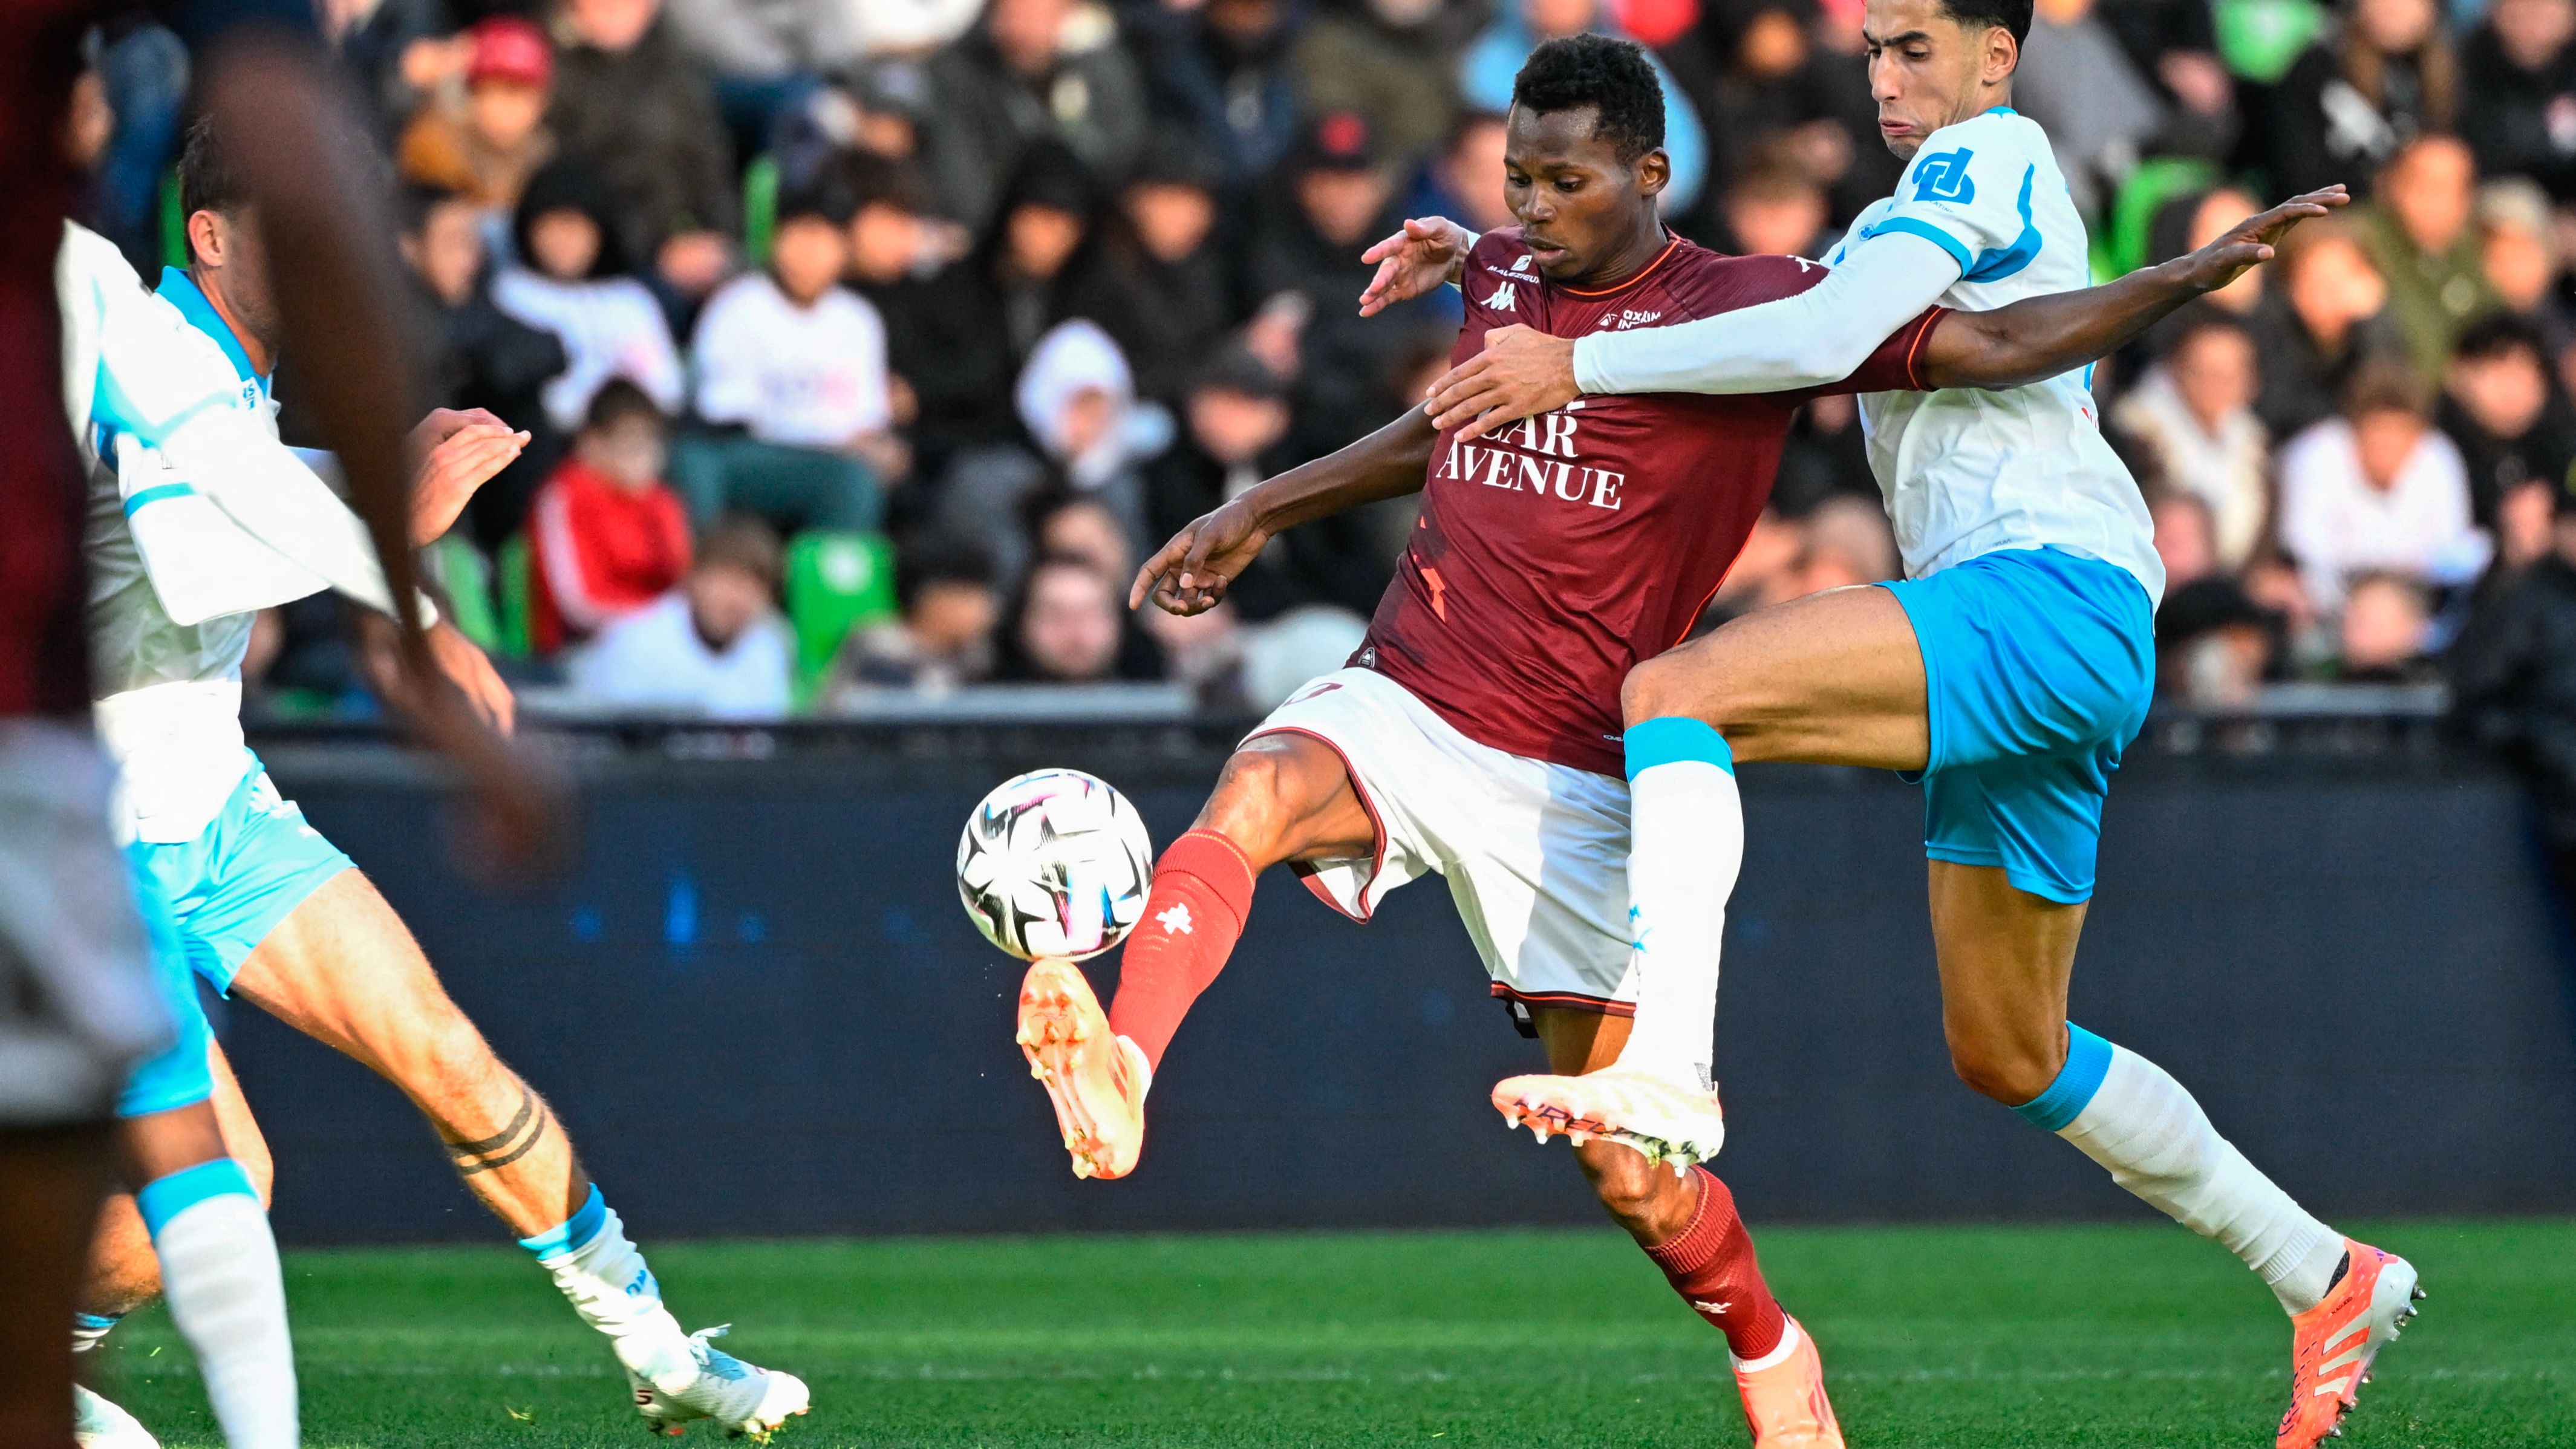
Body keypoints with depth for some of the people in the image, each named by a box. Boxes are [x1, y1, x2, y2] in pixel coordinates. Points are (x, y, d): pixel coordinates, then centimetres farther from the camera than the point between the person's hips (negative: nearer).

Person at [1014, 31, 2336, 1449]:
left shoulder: (1759, 308, -4)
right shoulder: (1498, 278, 10)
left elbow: (1999, 344, -5)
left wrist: (2189, 275, -14)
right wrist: (1258, 513, 35)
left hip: (1568, 783, -3)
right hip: (1397, 699, 3)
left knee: (1628, 1158, -1)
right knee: (1256, 795, -33)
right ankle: (1114, 1080, -50)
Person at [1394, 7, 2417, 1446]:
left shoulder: (1991, 155, -2)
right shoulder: (1914, 220, 28)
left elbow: (1825, 336, -17)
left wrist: (1576, 364, -13)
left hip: (2051, 594, -10)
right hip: (2045, 658, 10)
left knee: (1675, 692, -24)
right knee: (2008, 1056, 16)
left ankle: (1668, 1070, -41)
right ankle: (2331, 1283, 25)